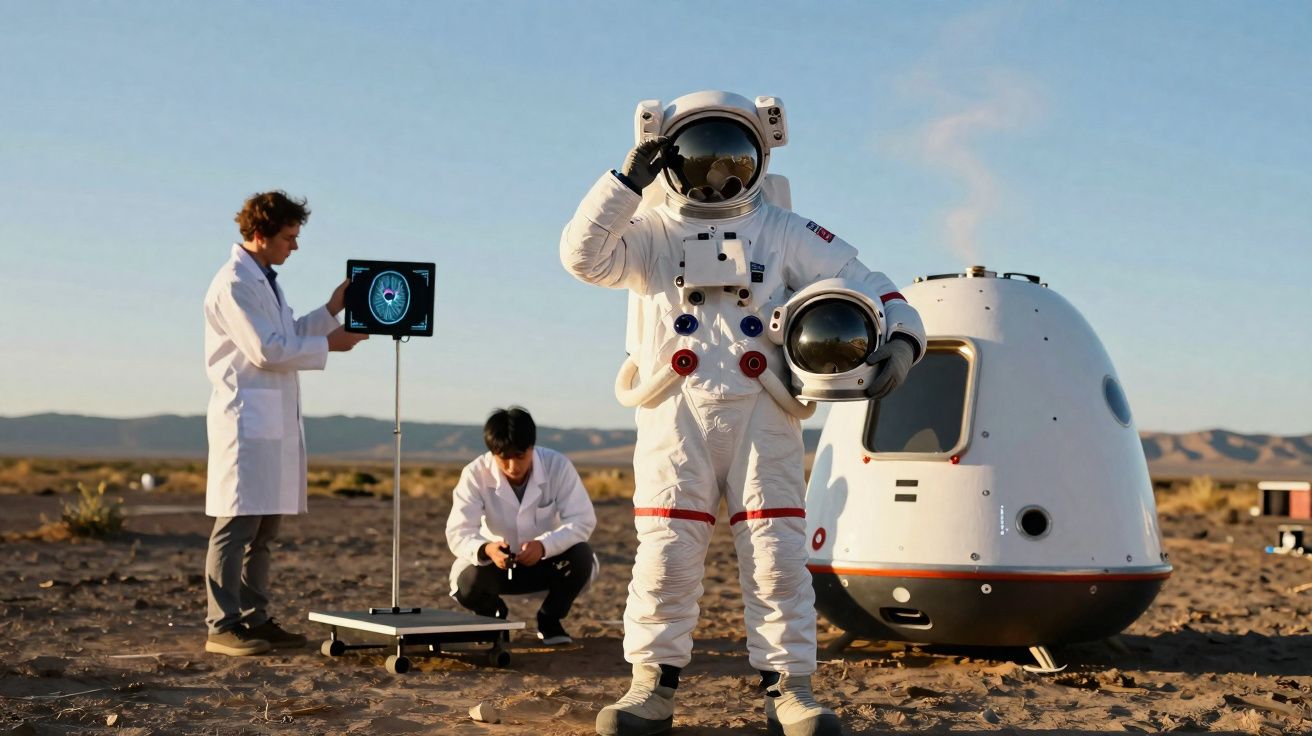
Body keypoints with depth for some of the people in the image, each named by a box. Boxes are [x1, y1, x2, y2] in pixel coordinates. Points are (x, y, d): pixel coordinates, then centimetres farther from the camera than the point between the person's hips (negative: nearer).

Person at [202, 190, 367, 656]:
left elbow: (287, 336, 21)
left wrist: (331, 311, 13)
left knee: (265, 526, 10)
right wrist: (328, 345, -11)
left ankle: (253, 620, 16)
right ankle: (222, 627, -5)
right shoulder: (234, 284, -11)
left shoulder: (264, 280, 19)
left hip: (276, 420, 10)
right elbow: (266, 350, -17)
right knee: (238, 524, -9)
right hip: (247, 418, -10)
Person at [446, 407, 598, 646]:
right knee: (467, 583, -32)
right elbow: (458, 533, -25)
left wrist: (543, 545, -43)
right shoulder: (475, 474, -21)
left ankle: (550, 619, 0)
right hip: (496, 562, 0)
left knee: (581, 557, -31)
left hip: (547, 560, 0)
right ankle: (493, 617, 8)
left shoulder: (557, 465, -21)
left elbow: (583, 520, -24)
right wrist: (486, 550, -49)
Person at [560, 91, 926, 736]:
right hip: (675, 419, 0)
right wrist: (628, 179, -12)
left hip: (761, 417, 1)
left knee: (776, 554, -1)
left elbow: (863, 285, 7)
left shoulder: (786, 234, 11)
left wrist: (900, 337, -11)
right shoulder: (651, 235, 9)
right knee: (666, 552, -2)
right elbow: (583, 254, -8)